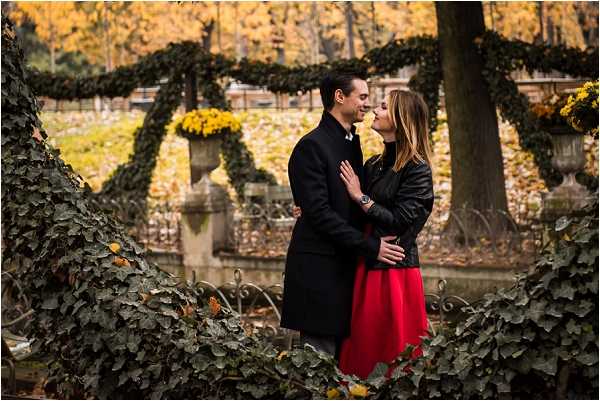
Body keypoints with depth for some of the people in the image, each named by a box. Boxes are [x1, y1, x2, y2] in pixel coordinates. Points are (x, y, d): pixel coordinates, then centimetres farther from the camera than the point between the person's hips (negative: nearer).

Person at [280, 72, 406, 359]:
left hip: (346, 267, 9)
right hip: (319, 270, -9)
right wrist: (370, 246, -18)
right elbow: (318, 213, -18)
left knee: (343, 354, 10)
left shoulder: (352, 143, 17)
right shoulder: (312, 146, -12)